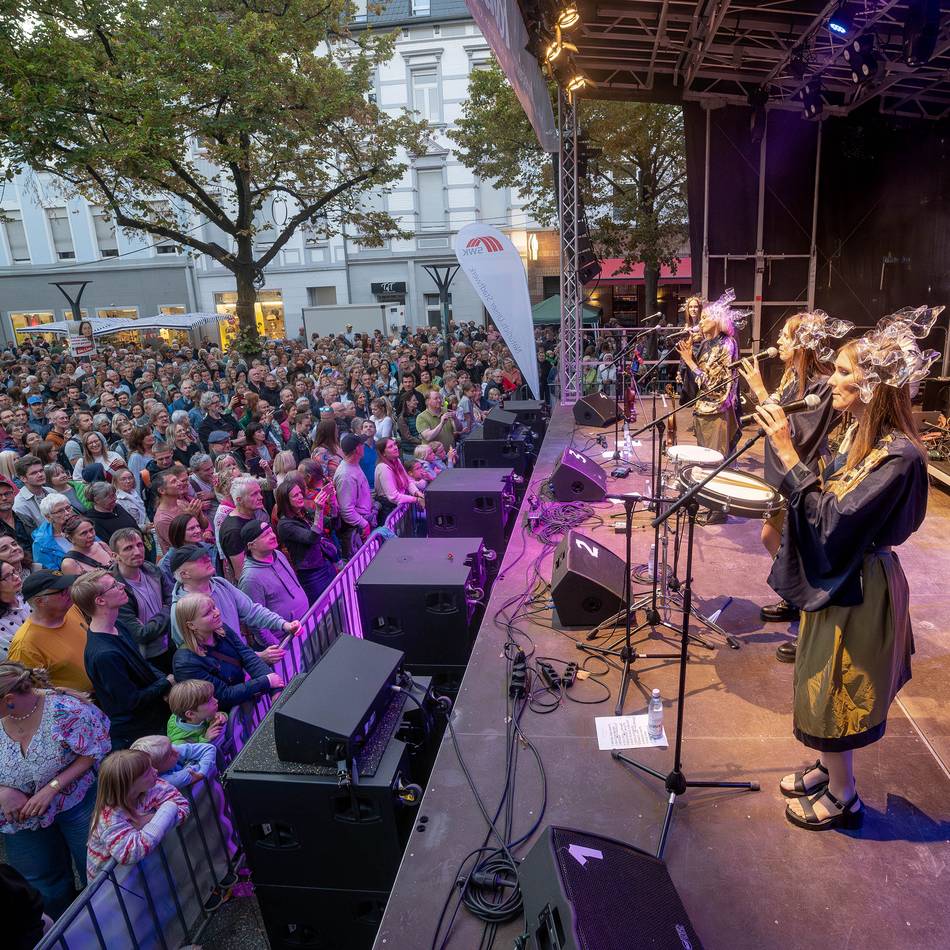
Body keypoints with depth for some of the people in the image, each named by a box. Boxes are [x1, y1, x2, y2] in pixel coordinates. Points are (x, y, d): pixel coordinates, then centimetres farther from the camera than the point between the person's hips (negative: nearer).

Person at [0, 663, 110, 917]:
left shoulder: (63, 710, -28)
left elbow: (94, 753, -19)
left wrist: (52, 788, -24)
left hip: (78, 805, -4)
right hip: (23, 816, 4)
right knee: (49, 887, 23)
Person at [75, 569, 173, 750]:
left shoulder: (115, 628, -1)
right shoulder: (104, 654, -32)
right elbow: (131, 700, -24)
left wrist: (163, 677, -4)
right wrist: (167, 683, -13)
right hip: (134, 735, -8)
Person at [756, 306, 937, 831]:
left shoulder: (899, 454, -26)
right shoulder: (860, 434, 1)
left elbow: (833, 518, -29)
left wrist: (787, 453, -29)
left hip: (856, 588, -8)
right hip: (834, 577, 9)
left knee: (834, 693, 8)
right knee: (825, 686, 22)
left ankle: (842, 799, 30)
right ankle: (827, 770, 43)